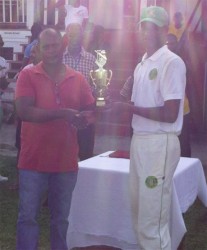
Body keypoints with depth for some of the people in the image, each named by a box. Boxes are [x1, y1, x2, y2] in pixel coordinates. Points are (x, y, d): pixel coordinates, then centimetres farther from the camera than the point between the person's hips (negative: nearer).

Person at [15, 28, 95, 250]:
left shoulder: (78, 79, 6)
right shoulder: (27, 75, -4)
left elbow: (91, 112, 9)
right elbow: (24, 111, -17)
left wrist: (84, 118, -15)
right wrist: (62, 113, -25)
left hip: (66, 160, 3)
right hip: (33, 160, -3)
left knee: (60, 218, 15)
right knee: (27, 216, 1)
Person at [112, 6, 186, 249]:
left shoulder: (172, 62, -10)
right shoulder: (141, 65, 17)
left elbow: (170, 114, -16)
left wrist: (129, 108, -14)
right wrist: (118, 100, 3)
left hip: (159, 144, -8)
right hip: (139, 140, 8)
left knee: (152, 221, -4)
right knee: (140, 214, 14)